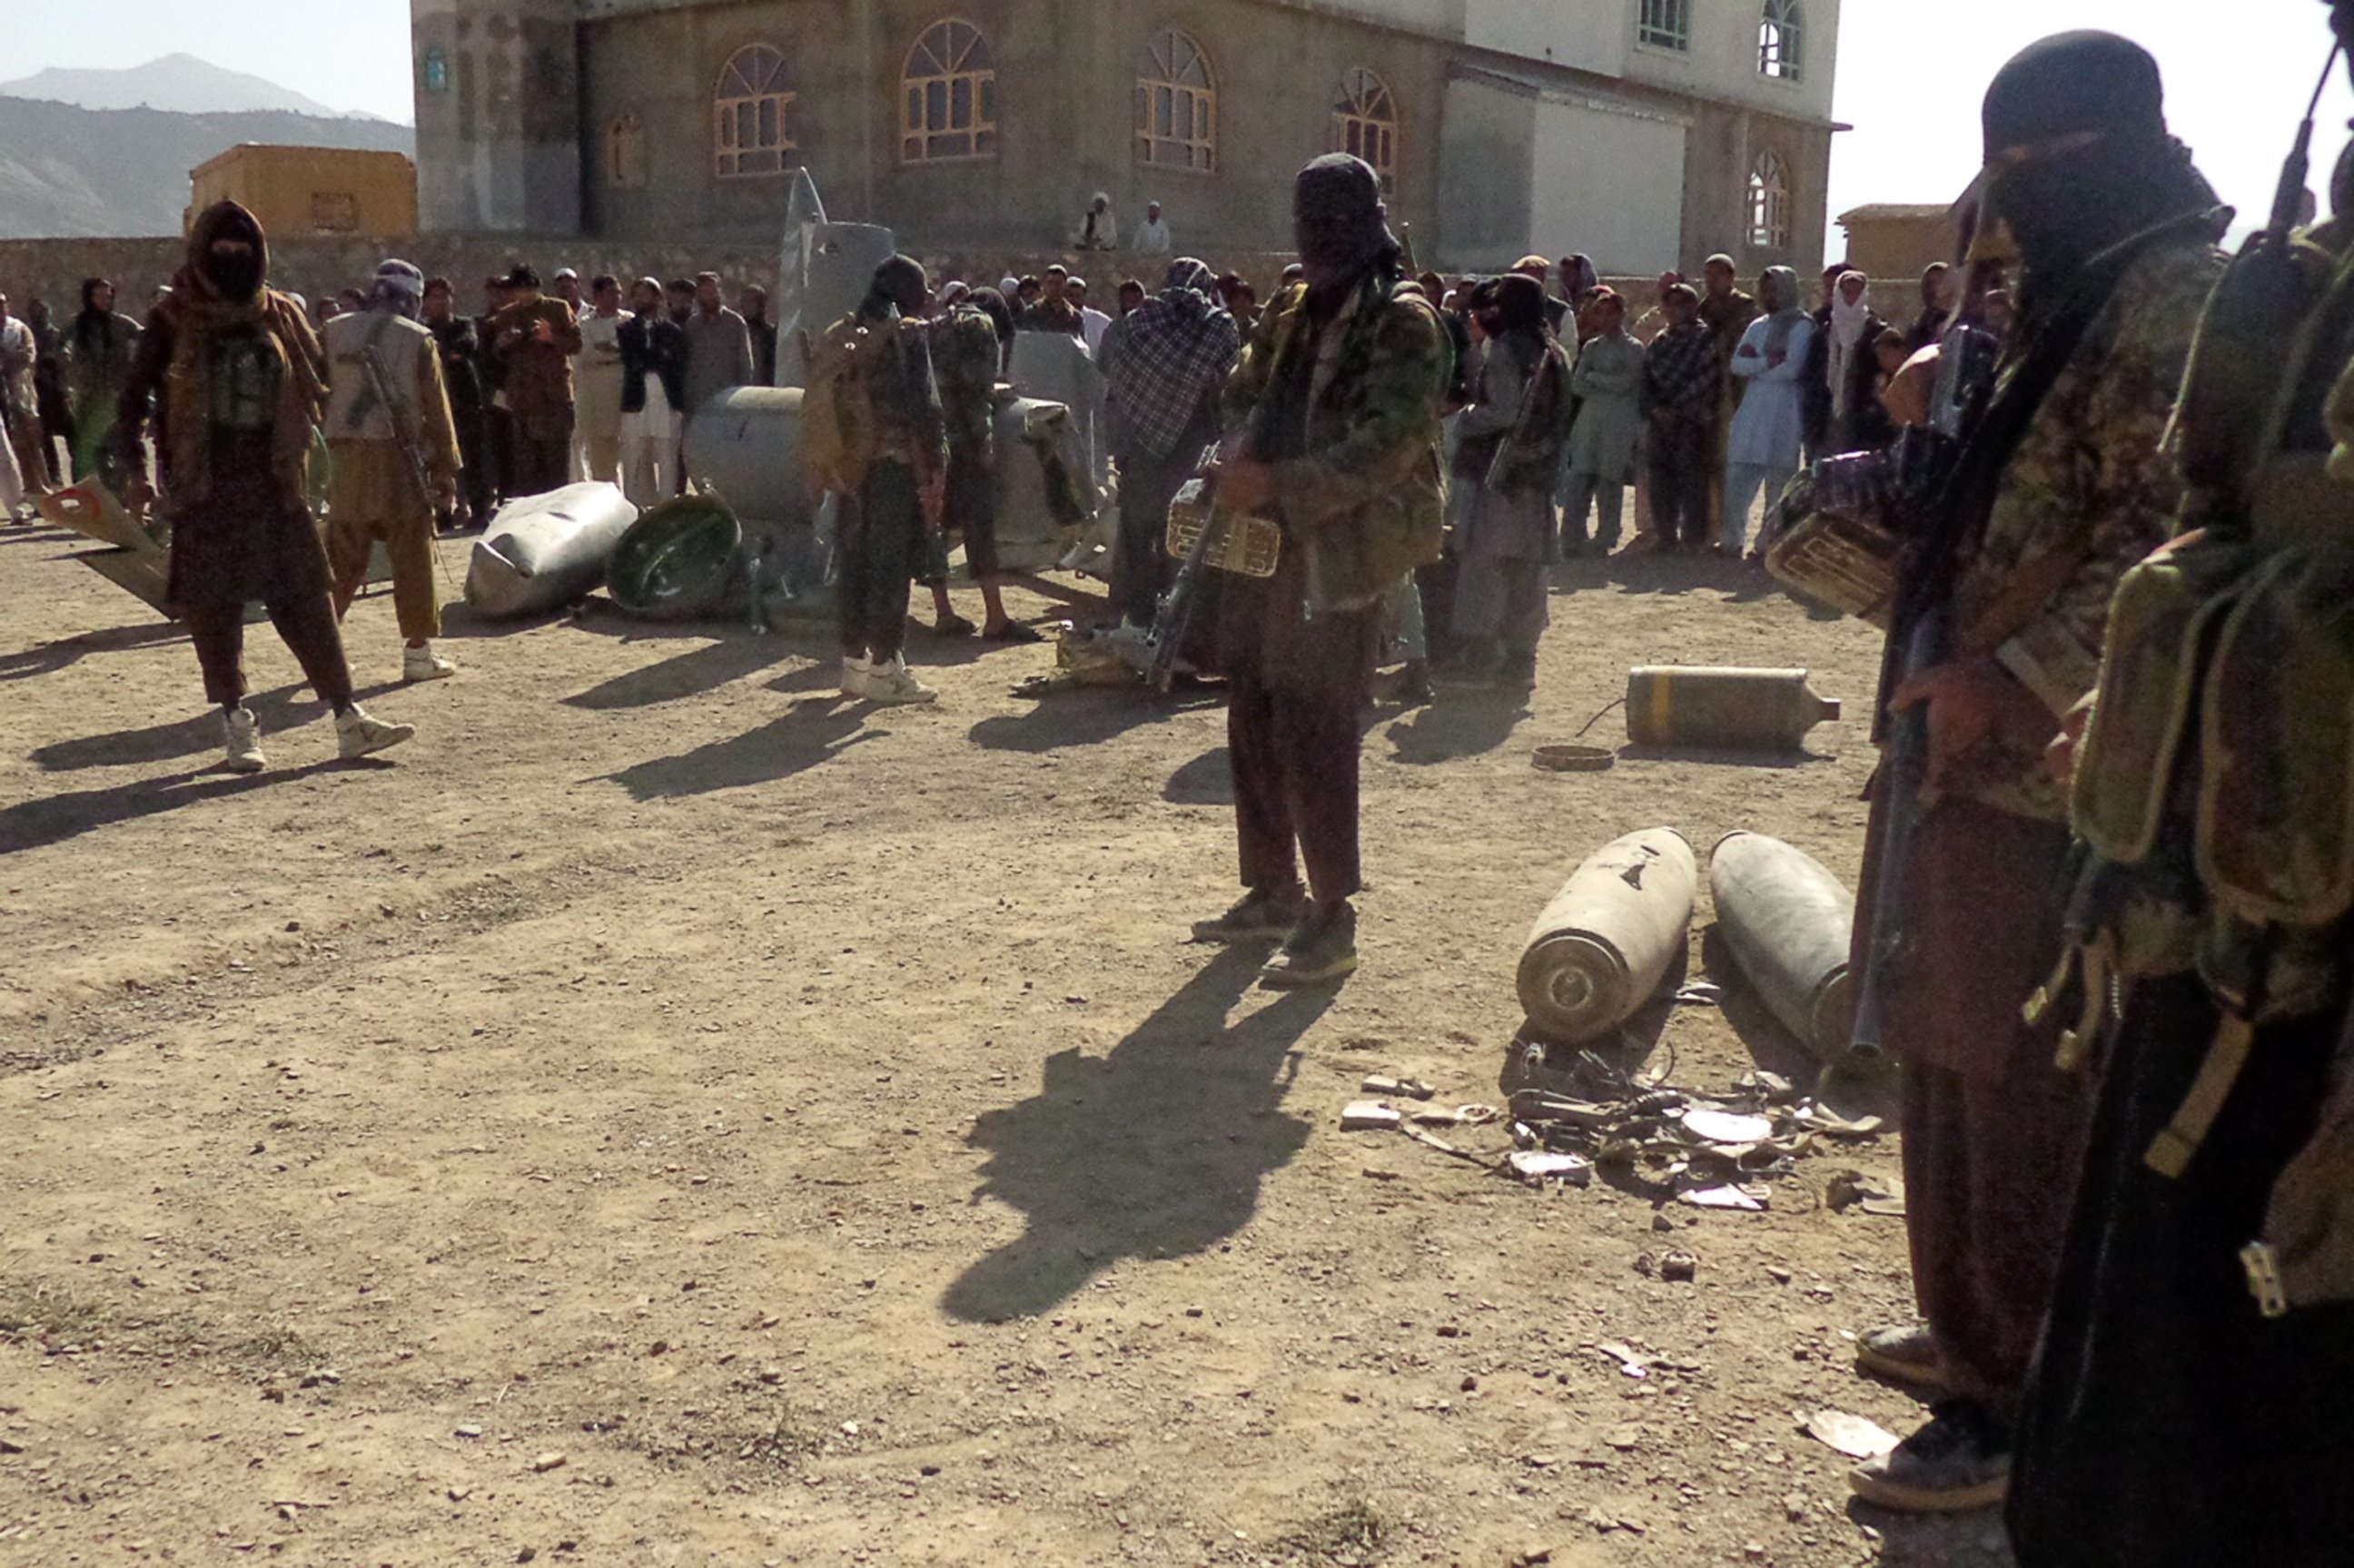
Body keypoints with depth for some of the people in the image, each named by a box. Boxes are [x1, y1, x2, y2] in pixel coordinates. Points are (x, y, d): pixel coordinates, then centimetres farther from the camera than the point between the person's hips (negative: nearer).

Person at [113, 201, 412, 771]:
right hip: (205, 486, -2)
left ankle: (347, 716, 0)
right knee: (214, 605, 1)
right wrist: (135, 471, -6)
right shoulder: (174, 323, 1)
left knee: (306, 597, 0)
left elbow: (319, 383, 13)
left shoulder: (281, 316, 8)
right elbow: (134, 396, 4)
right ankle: (237, 725, 10)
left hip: (274, 482, 2)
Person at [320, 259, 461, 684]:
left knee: (342, 554, 13)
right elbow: (436, 411, -2)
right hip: (397, 457, -4)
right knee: (412, 555, 2)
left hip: (345, 457, 4)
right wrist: (446, 472, 3)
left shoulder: (334, 332, 8)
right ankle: (419, 652, 2)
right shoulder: (418, 339, -2)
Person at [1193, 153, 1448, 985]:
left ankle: (1332, 917, 0)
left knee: (1312, 726, -9)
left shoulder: (1402, 322, -7)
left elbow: (1387, 446, -16)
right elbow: (1245, 394, 22)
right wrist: (1238, 461, 0)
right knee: (1252, 714, 11)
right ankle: (1272, 890, 24)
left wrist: (1278, 483, -21)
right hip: (1263, 540, 8)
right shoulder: (1290, 311, 17)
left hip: (1339, 548, -8)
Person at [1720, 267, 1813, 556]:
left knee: (1778, 484, 0)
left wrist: (1754, 365, -4)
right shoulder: (1758, 326, 17)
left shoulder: (1801, 326, -3)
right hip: (1751, 412, 6)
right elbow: (1737, 364, 5)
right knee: (1736, 480, 4)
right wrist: (1767, 362, -10)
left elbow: (1790, 369, -16)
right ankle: (1731, 540, 16)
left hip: (1783, 415, -6)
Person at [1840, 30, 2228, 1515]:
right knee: (1956, 1070, 19)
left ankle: (2023, 1407, 12)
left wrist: (2015, 679, -27)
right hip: (1983, 756, 10)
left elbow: (2163, 536, -23)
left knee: (2020, 1095, -1)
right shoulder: (2096, 295, 18)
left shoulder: (2177, 296, -13)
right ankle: (1978, 1329, 35)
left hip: (2048, 776, -10)